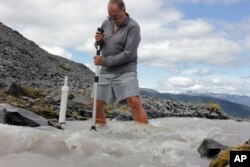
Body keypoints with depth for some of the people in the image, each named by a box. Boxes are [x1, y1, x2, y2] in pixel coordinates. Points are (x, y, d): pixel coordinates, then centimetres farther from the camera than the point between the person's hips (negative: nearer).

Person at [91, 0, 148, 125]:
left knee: (134, 102, -23)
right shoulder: (106, 23, 9)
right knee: (96, 104, 6)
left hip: (125, 72, -6)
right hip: (105, 72, 6)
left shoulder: (133, 27, -11)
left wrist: (104, 61, -15)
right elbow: (98, 46, 18)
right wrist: (98, 41, -7)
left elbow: (128, 54, -18)